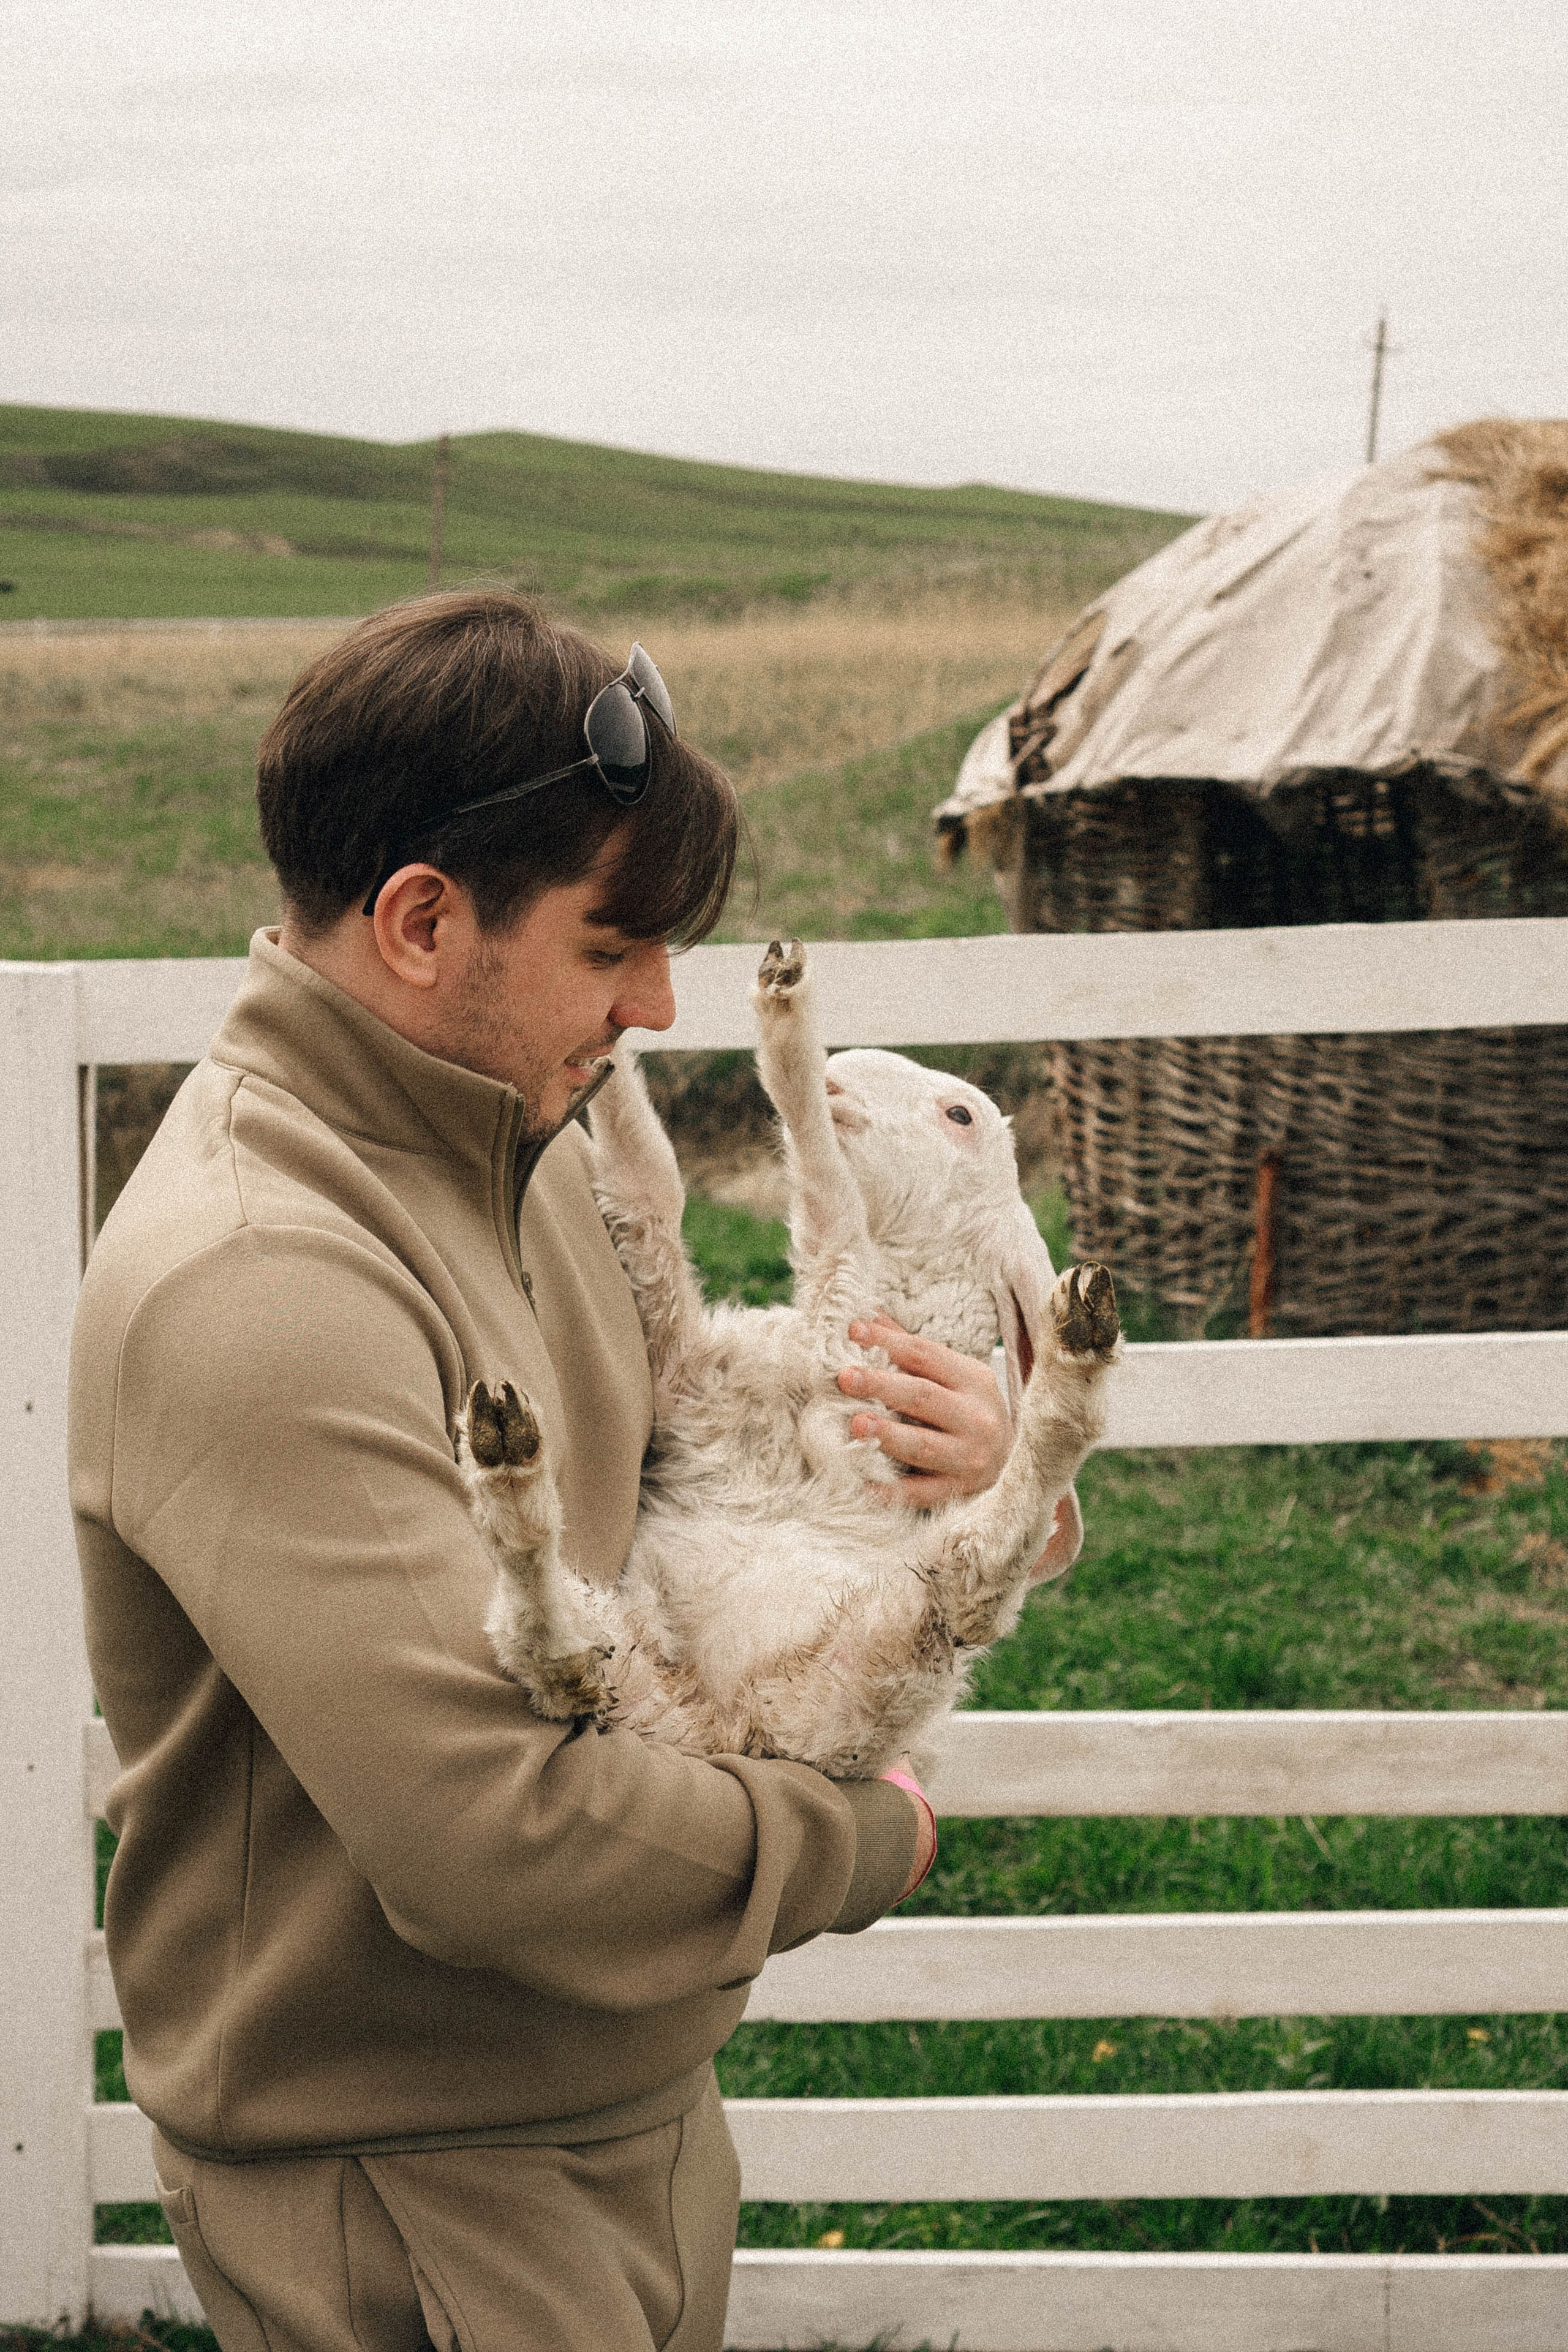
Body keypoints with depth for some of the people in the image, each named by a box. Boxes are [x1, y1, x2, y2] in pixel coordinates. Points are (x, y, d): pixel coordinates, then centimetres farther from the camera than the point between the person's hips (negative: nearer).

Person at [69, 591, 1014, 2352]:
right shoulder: (251, 1284, -28)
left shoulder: (514, 1149, 3)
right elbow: (492, 1833, -32)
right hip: (410, 2199, -8)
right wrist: (863, 1846, -15)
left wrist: (914, 1455, -5)